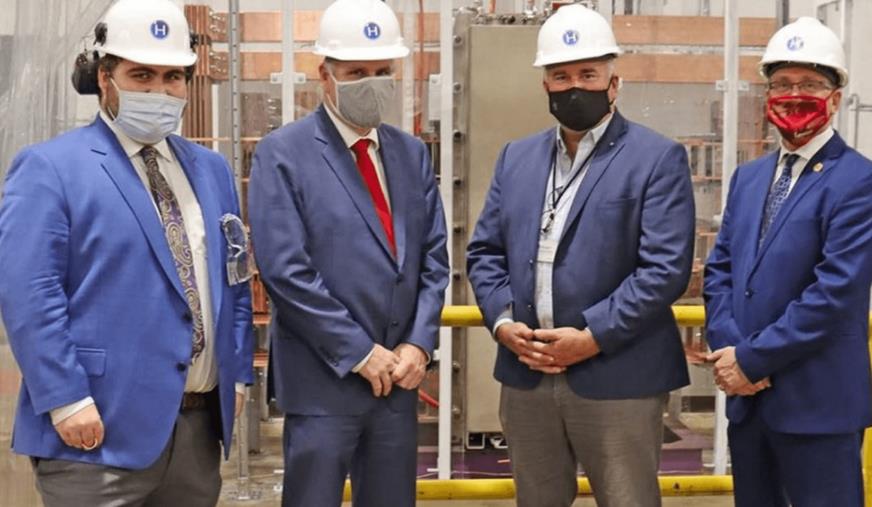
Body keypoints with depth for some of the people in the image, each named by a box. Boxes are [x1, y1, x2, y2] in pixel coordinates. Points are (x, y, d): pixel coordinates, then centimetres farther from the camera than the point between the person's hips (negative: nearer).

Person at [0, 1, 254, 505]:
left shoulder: (211, 169, 14)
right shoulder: (50, 168, -7)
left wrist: (237, 373, 10)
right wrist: (67, 400, -19)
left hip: (200, 424, 6)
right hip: (103, 427, -6)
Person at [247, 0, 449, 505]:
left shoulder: (412, 153, 10)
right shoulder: (282, 155, -7)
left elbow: (434, 259, 9)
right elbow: (285, 270, -14)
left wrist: (419, 343, -5)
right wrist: (360, 352, -14)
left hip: (398, 375, 5)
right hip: (324, 378, -5)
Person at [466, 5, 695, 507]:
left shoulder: (658, 158, -5)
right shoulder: (517, 157, 13)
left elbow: (666, 268, -13)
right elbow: (485, 251, 13)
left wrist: (593, 336, -17)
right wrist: (502, 321, -4)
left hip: (617, 380, -5)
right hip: (527, 377, 5)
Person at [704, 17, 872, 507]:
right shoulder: (748, 177, 13)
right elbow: (720, 269, 10)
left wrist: (751, 359, -15)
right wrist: (727, 348, -7)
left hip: (818, 404, -7)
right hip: (747, 398, 7)